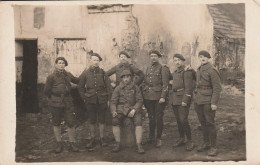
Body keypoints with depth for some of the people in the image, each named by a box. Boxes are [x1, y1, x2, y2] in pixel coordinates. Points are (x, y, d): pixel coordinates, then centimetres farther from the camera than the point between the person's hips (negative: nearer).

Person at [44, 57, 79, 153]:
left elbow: (77, 81, 23)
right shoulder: (51, 77, -6)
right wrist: (51, 99, 9)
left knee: (71, 123, -2)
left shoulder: (68, 75, 6)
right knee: (56, 124, 8)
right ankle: (59, 144, 24)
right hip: (55, 104, -2)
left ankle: (72, 143, 15)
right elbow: (46, 91, 1)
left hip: (68, 103, 3)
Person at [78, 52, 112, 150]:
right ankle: (92, 139, 16)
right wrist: (84, 98, 3)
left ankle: (102, 138, 18)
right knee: (92, 120, 6)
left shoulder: (102, 72, 3)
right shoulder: (85, 73, 2)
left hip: (102, 100, 0)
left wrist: (108, 99, 1)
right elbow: (80, 87, 10)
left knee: (101, 120, 7)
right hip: (90, 101, 0)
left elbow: (108, 86, 6)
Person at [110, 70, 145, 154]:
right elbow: (113, 102, 3)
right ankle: (118, 144, -14)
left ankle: (139, 145, -23)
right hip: (121, 109, 1)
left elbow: (139, 101, 2)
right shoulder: (118, 89, 6)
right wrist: (113, 111, -17)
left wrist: (134, 110, -14)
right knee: (115, 121, -28)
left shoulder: (135, 88, 6)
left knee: (138, 121, -29)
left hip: (133, 109, 0)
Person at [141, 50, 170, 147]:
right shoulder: (148, 68, 14)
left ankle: (159, 139, 12)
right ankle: (151, 137, 24)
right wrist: (142, 94, 11)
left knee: (159, 118, 2)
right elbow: (144, 82, 18)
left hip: (159, 96, -4)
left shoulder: (163, 68, -3)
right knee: (151, 117, 12)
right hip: (148, 97, 5)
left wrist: (163, 97, -15)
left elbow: (165, 84, -8)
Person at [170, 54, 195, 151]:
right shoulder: (175, 73, 17)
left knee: (183, 120, -11)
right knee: (178, 120, 11)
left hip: (183, 99, -8)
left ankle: (190, 141, -1)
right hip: (174, 99, 8)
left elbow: (189, 88, -14)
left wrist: (185, 100, -19)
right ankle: (181, 139, 22)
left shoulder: (187, 72, -9)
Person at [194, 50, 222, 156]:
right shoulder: (198, 70, 13)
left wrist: (214, 103, -18)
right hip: (198, 101, 7)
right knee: (203, 123, 13)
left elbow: (217, 88, -13)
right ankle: (206, 143, 25)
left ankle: (213, 147, 6)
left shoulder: (212, 71, -11)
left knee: (210, 123, -3)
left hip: (208, 102, -7)